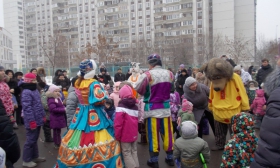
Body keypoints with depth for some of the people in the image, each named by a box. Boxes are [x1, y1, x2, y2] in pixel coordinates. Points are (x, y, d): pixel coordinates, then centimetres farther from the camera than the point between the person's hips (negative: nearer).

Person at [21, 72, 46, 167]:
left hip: (38, 120, 9)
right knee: (30, 140, 1)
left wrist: (43, 116, 17)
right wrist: (32, 121, -24)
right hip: (32, 121, -9)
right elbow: (27, 108, -23)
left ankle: (35, 157, 32)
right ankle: (26, 160, 16)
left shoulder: (35, 90, 12)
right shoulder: (26, 92, -18)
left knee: (34, 140, 19)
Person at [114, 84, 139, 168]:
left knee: (126, 153, 5)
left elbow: (118, 124, -18)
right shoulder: (135, 106, 8)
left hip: (125, 135, -7)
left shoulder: (121, 107, -16)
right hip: (134, 134, 7)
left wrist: (117, 136, -8)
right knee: (134, 151, 18)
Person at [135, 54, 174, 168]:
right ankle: (170, 157, 27)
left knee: (153, 134, 6)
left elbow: (138, 89, -7)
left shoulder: (147, 75, -15)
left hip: (152, 109, -4)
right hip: (166, 107, 4)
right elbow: (170, 88, 11)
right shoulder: (169, 74, 0)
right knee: (167, 133, 14)